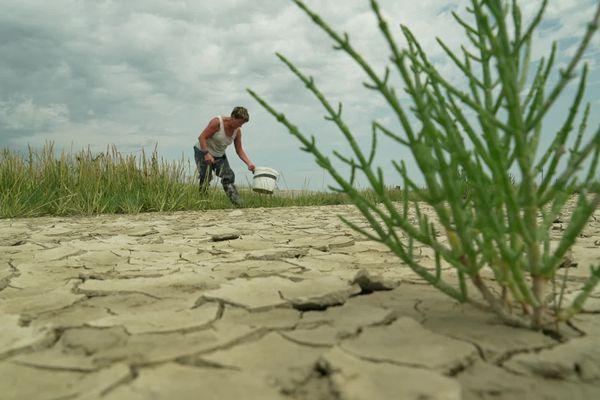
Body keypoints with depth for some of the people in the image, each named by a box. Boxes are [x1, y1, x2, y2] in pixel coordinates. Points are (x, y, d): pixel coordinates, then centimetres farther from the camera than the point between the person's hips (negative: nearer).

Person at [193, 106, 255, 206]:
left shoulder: (237, 131, -6)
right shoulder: (217, 122, -24)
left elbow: (239, 150, -3)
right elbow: (202, 137, -24)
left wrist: (249, 163, -15)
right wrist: (207, 154, -36)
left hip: (219, 155, 5)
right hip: (203, 152, -5)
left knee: (229, 177, -6)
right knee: (205, 179, -13)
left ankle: (238, 204, -7)